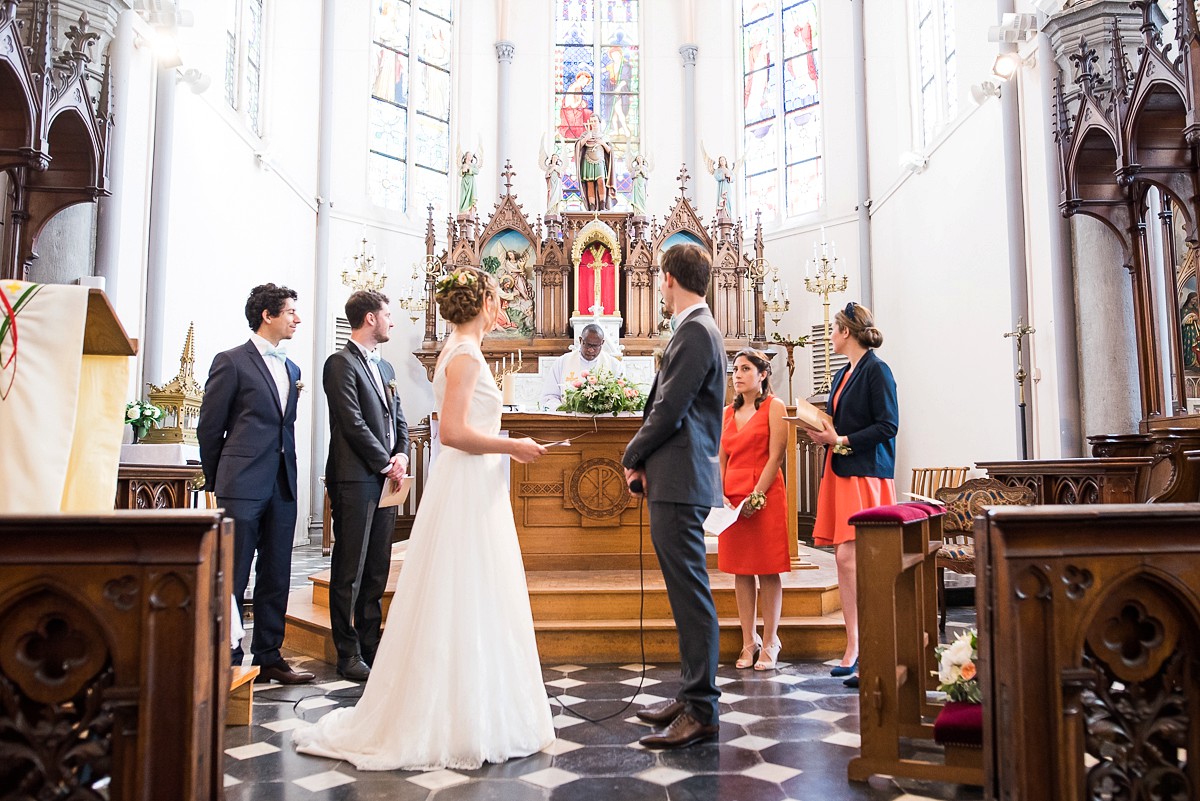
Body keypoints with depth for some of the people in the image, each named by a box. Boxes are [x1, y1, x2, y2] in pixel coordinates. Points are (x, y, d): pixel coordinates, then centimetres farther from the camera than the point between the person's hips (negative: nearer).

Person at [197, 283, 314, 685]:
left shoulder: (291, 368, 15)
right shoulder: (232, 362, -4)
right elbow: (209, 427, -2)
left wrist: (287, 474, 14)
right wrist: (216, 481, 4)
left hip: (282, 486, 6)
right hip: (243, 486, -6)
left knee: (276, 577, 10)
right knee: (233, 579, 2)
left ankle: (268, 657, 20)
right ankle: (227, 660, 13)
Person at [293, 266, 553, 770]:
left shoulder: (458, 351, 16)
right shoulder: (466, 354, -13)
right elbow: (453, 431, -23)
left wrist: (504, 446, 16)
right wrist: (512, 446, -14)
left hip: (471, 487, 10)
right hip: (467, 488, -10)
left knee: (459, 607, 14)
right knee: (464, 605, -3)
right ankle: (460, 724, 8)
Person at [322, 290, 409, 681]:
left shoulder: (385, 367, 19)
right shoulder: (341, 363, -7)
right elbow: (353, 423, -14)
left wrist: (401, 455, 2)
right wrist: (386, 464, -9)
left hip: (385, 481, 8)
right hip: (355, 480, -8)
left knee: (377, 570, 12)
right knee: (350, 572, -1)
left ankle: (371, 645, 21)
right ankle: (348, 654, 8)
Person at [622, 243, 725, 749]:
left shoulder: (695, 332, -13)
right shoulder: (695, 328, 19)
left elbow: (669, 409, -17)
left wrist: (632, 456, -2)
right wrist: (647, 461, 9)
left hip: (681, 483, -11)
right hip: (675, 481, 11)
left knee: (691, 595, -5)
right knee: (685, 593, 15)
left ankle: (700, 711, 3)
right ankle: (692, 695, 26)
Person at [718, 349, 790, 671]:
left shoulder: (774, 406, -1)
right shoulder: (729, 412, 15)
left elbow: (776, 457, -9)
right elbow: (721, 460, 11)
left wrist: (755, 497, -14)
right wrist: (720, 495, -4)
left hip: (765, 495, -5)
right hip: (732, 498, 6)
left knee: (768, 570, 0)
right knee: (740, 569, 7)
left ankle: (770, 642, 8)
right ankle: (748, 642, 14)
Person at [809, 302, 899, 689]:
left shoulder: (876, 370, -7)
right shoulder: (842, 375, 19)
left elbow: (888, 425, -13)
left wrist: (841, 441, -14)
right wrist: (825, 432, 5)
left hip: (865, 475, -9)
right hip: (840, 473, 9)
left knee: (849, 557, -14)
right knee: (845, 559, 6)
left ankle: (859, 650, -6)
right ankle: (855, 648, 12)